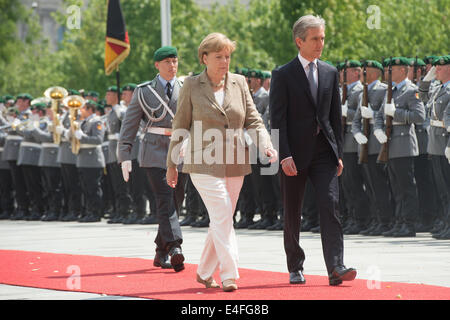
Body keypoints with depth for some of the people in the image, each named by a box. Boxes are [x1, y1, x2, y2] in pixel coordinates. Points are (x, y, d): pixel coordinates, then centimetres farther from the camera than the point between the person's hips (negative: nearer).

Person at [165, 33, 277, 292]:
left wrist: (266, 145, -10)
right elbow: (180, 126, 4)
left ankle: (205, 272, 23)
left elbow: (253, 120, 8)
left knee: (222, 220, 8)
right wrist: (172, 163, 5)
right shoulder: (192, 86, -1)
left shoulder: (239, 83, 7)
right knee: (222, 215, -15)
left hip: (235, 164, 4)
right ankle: (229, 275, -13)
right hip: (204, 163, -4)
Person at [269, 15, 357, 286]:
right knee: (292, 215, 6)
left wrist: (339, 153, 7)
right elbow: (278, 119, -7)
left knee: (330, 206, -11)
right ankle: (295, 268, 19)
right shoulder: (283, 75, -2)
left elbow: (336, 116, 13)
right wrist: (284, 156, -15)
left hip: (324, 151, 3)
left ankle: (336, 268, -18)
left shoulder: (330, 73, 11)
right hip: (295, 154, -3)